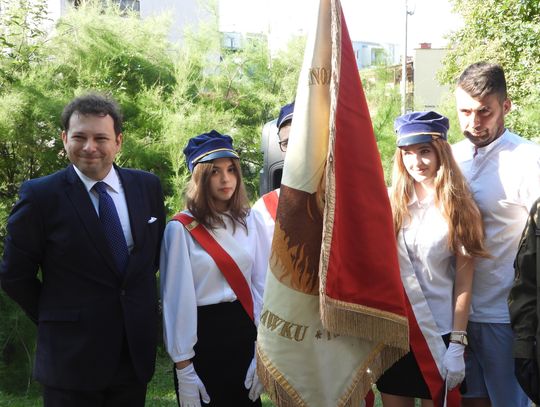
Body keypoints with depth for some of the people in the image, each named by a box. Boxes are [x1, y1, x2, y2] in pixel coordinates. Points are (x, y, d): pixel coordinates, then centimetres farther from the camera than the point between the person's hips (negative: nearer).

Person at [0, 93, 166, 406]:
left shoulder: (147, 186, 1)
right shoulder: (40, 195, -10)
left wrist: (142, 304, 11)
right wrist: (56, 321, 0)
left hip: (137, 350, 4)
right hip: (72, 356, -4)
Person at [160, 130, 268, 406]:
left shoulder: (250, 221, 2)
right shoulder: (181, 229, -10)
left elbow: (262, 284, 2)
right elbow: (178, 298, -10)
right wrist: (183, 367, -10)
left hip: (244, 331, 4)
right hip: (202, 335, -4)